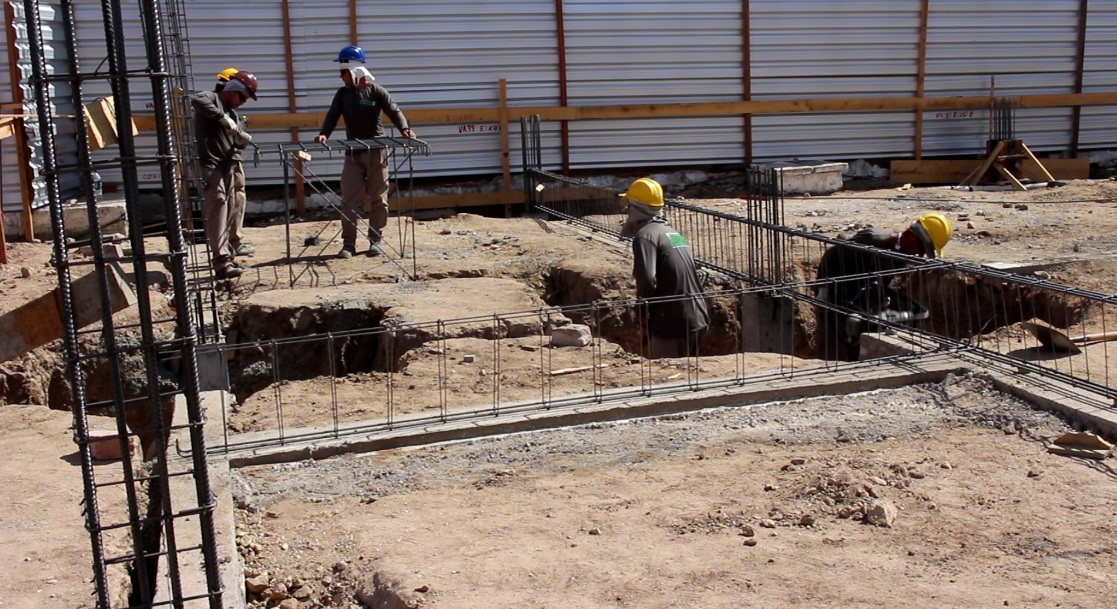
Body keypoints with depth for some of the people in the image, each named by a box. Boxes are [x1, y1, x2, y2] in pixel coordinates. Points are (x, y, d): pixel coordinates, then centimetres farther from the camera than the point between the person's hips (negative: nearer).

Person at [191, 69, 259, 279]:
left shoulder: (232, 112, 21)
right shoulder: (212, 99, -3)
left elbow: (239, 139, 17)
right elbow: (197, 100, -26)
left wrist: (243, 138, -6)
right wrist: (223, 118, -28)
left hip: (228, 168, 9)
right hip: (210, 167, -9)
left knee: (229, 213, 11)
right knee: (217, 211, -16)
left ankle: (227, 257, 20)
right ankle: (222, 262, -22)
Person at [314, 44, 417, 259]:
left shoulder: (375, 90, -4)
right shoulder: (342, 94, 8)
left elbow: (394, 111, -12)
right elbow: (333, 115, -1)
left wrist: (404, 129, -31)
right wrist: (324, 133, -20)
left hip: (376, 152, -3)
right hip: (353, 153, 3)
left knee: (378, 199, 5)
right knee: (349, 199, -2)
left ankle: (375, 240, 15)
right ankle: (348, 243, 1)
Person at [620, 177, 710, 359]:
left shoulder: (645, 235, -12)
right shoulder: (673, 232, 16)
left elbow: (646, 280, -26)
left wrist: (643, 312, -9)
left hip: (672, 324, -8)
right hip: (697, 319, 8)